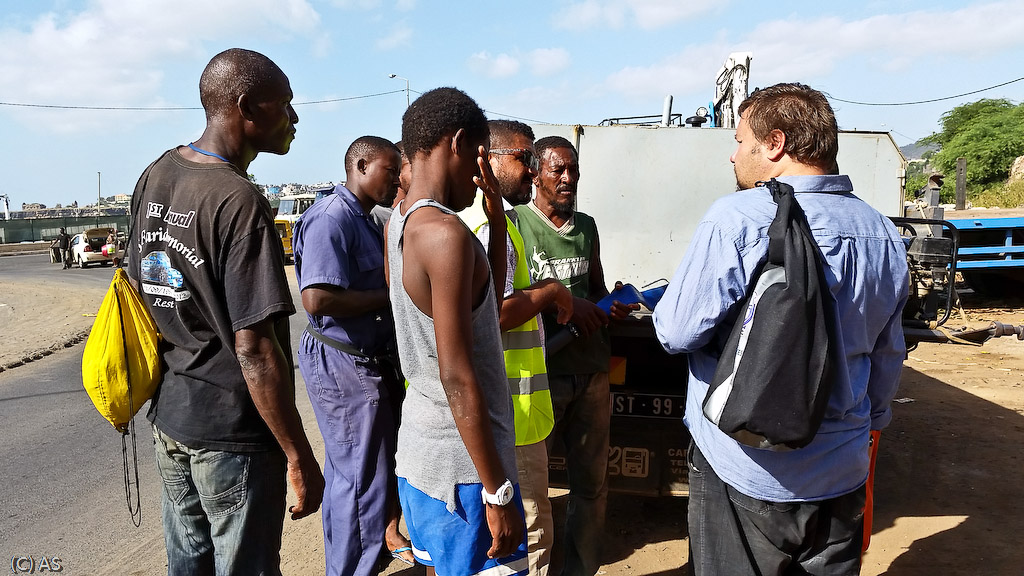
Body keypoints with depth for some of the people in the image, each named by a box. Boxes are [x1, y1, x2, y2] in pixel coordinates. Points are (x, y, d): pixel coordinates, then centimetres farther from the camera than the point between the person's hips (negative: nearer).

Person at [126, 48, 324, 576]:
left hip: (168, 416, 8)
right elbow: (254, 349, -24)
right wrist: (300, 457, -17)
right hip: (232, 432, -8)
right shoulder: (240, 202, -22)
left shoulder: (153, 178, 4)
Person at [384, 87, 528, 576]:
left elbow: (486, 305, 14)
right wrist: (498, 491, -17)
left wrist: (497, 220, 7)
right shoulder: (447, 233, -22)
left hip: (417, 445, 9)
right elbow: (458, 377, -23)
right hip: (462, 461, -9)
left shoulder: (397, 223, 7)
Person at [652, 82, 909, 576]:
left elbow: (677, 331, -18)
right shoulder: (884, 235, 4)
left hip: (744, 474, -6)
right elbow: (888, 356, 14)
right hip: (841, 471, 6)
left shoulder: (737, 220, -19)